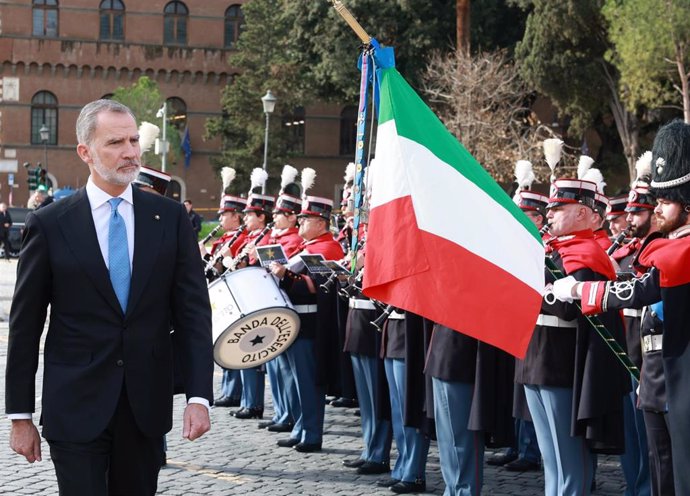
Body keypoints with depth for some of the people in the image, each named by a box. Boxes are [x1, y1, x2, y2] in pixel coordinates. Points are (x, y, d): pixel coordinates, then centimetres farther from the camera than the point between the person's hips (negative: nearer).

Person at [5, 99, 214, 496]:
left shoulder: (171, 218, 3)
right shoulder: (50, 224, -2)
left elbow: (194, 311, 0)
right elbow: (25, 326, 1)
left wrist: (199, 396, -10)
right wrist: (20, 415, 0)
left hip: (147, 407, 2)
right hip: (75, 412, -2)